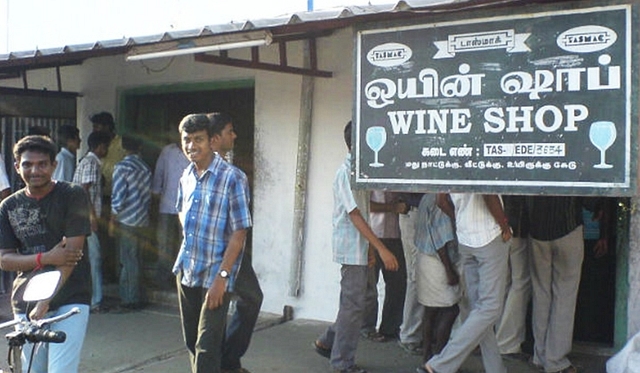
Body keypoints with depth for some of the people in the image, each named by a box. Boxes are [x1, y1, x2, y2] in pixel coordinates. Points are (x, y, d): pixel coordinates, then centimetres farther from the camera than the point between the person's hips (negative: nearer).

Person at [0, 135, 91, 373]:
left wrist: (44, 304, -14)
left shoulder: (72, 195, -5)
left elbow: (72, 251, -10)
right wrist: (45, 258, -15)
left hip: (69, 300, -4)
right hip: (26, 304, 4)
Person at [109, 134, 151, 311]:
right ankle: (136, 298, 18)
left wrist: (112, 220, -6)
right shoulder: (146, 168, 9)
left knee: (128, 261, -2)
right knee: (134, 259, 14)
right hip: (141, 220, 7)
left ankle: (130, 300, 2)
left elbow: (118, 197, -14)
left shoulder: (122, 167, -10)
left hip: (126, 220, -7)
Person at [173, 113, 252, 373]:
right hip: (186, 270, 7)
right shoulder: (186, 176, 6)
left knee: (207, 346, -6)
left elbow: (239, 233, -17)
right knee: (191, 340, 17)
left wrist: (222, 276, -20)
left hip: (214, 274, -7)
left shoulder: (232, 178, -15)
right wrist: (191, 239, 13)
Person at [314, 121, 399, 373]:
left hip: (358, 248, 9)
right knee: (354, 305, -2)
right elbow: (354, 214, -21)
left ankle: (327, 342, 31)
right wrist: (381, 248, -25)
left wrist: (368, 247, 18)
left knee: (352, 302, 17)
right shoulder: (346, 172, -16)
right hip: (351, 249, -9)